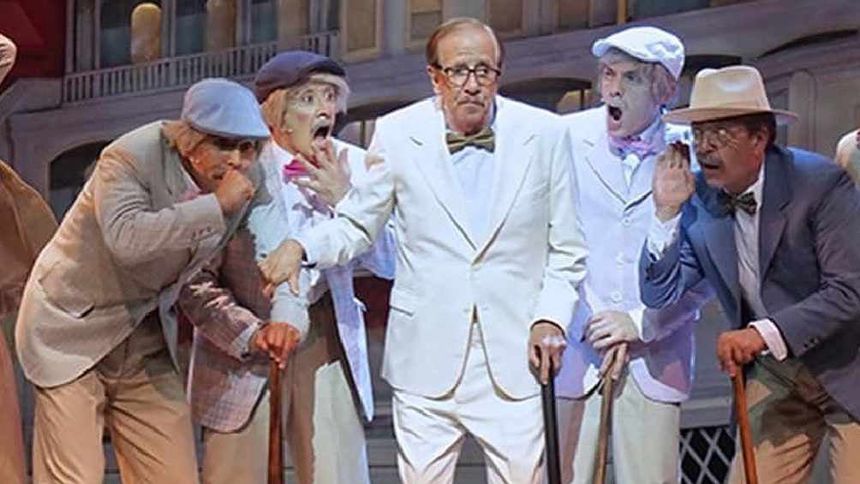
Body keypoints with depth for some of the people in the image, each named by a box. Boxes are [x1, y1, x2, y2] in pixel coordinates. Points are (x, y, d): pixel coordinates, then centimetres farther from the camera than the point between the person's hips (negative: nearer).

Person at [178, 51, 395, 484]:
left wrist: (344, 201, -11)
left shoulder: (351, 165, 4)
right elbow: (195, 284, -7)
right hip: (243, 353, -3)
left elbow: (386, 263, 2)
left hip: (328, 349, 3)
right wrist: (251, 334, -20)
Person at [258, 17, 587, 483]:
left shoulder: (546, 135, 1)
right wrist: (300, 247, -10)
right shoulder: (397, 135, 0)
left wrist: (551, 317, -4)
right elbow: (356, 225, 9)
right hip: (428, 356, 0)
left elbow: (566, 248, 8)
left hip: (515, 358, 0)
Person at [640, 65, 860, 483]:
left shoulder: (820, 182, -17)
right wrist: (667, 210, -15)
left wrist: (764, 334, -31)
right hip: (775, 373, 4)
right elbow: (659, 294, -2)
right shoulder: (697, 201, -4)